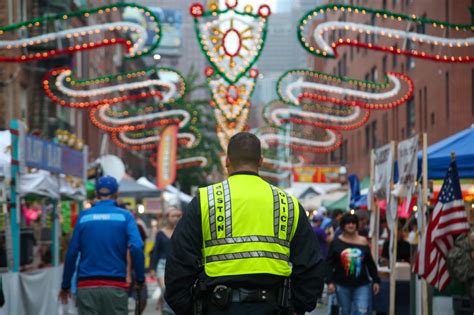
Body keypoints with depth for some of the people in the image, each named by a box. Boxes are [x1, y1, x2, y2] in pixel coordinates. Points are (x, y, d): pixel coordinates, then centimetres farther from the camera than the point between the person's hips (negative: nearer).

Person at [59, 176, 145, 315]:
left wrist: (65, 285, 14)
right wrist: (140, 279, -1)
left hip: (86, 286, 1)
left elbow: (72, 253, 5)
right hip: (115, 286, -1)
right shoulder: (124, 216, 1)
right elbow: (136, 248, -12)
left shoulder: (84, 216, 6)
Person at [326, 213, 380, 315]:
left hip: (362, 285, 0)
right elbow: (329, 264, -1)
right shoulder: (336, 243, 1)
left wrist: (376, 280, 6)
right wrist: (330, 281, -10)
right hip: (342, 285, 0)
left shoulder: (363, 242, 4)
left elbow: (370, 264, 9)